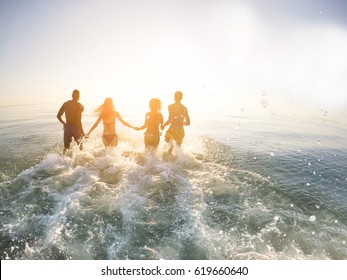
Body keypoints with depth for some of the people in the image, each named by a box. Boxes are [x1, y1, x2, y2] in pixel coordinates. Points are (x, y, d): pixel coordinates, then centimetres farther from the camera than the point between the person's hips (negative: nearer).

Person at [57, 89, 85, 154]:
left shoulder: (65, 104, 7)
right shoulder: (79, 105, -9)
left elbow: (58, 116, 10)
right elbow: (78, 120, -17)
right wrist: (82, 131, -11)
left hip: (67, 127, 4)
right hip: (75, 127, -4)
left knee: (66, 147, 13)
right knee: (79, 147, 13)